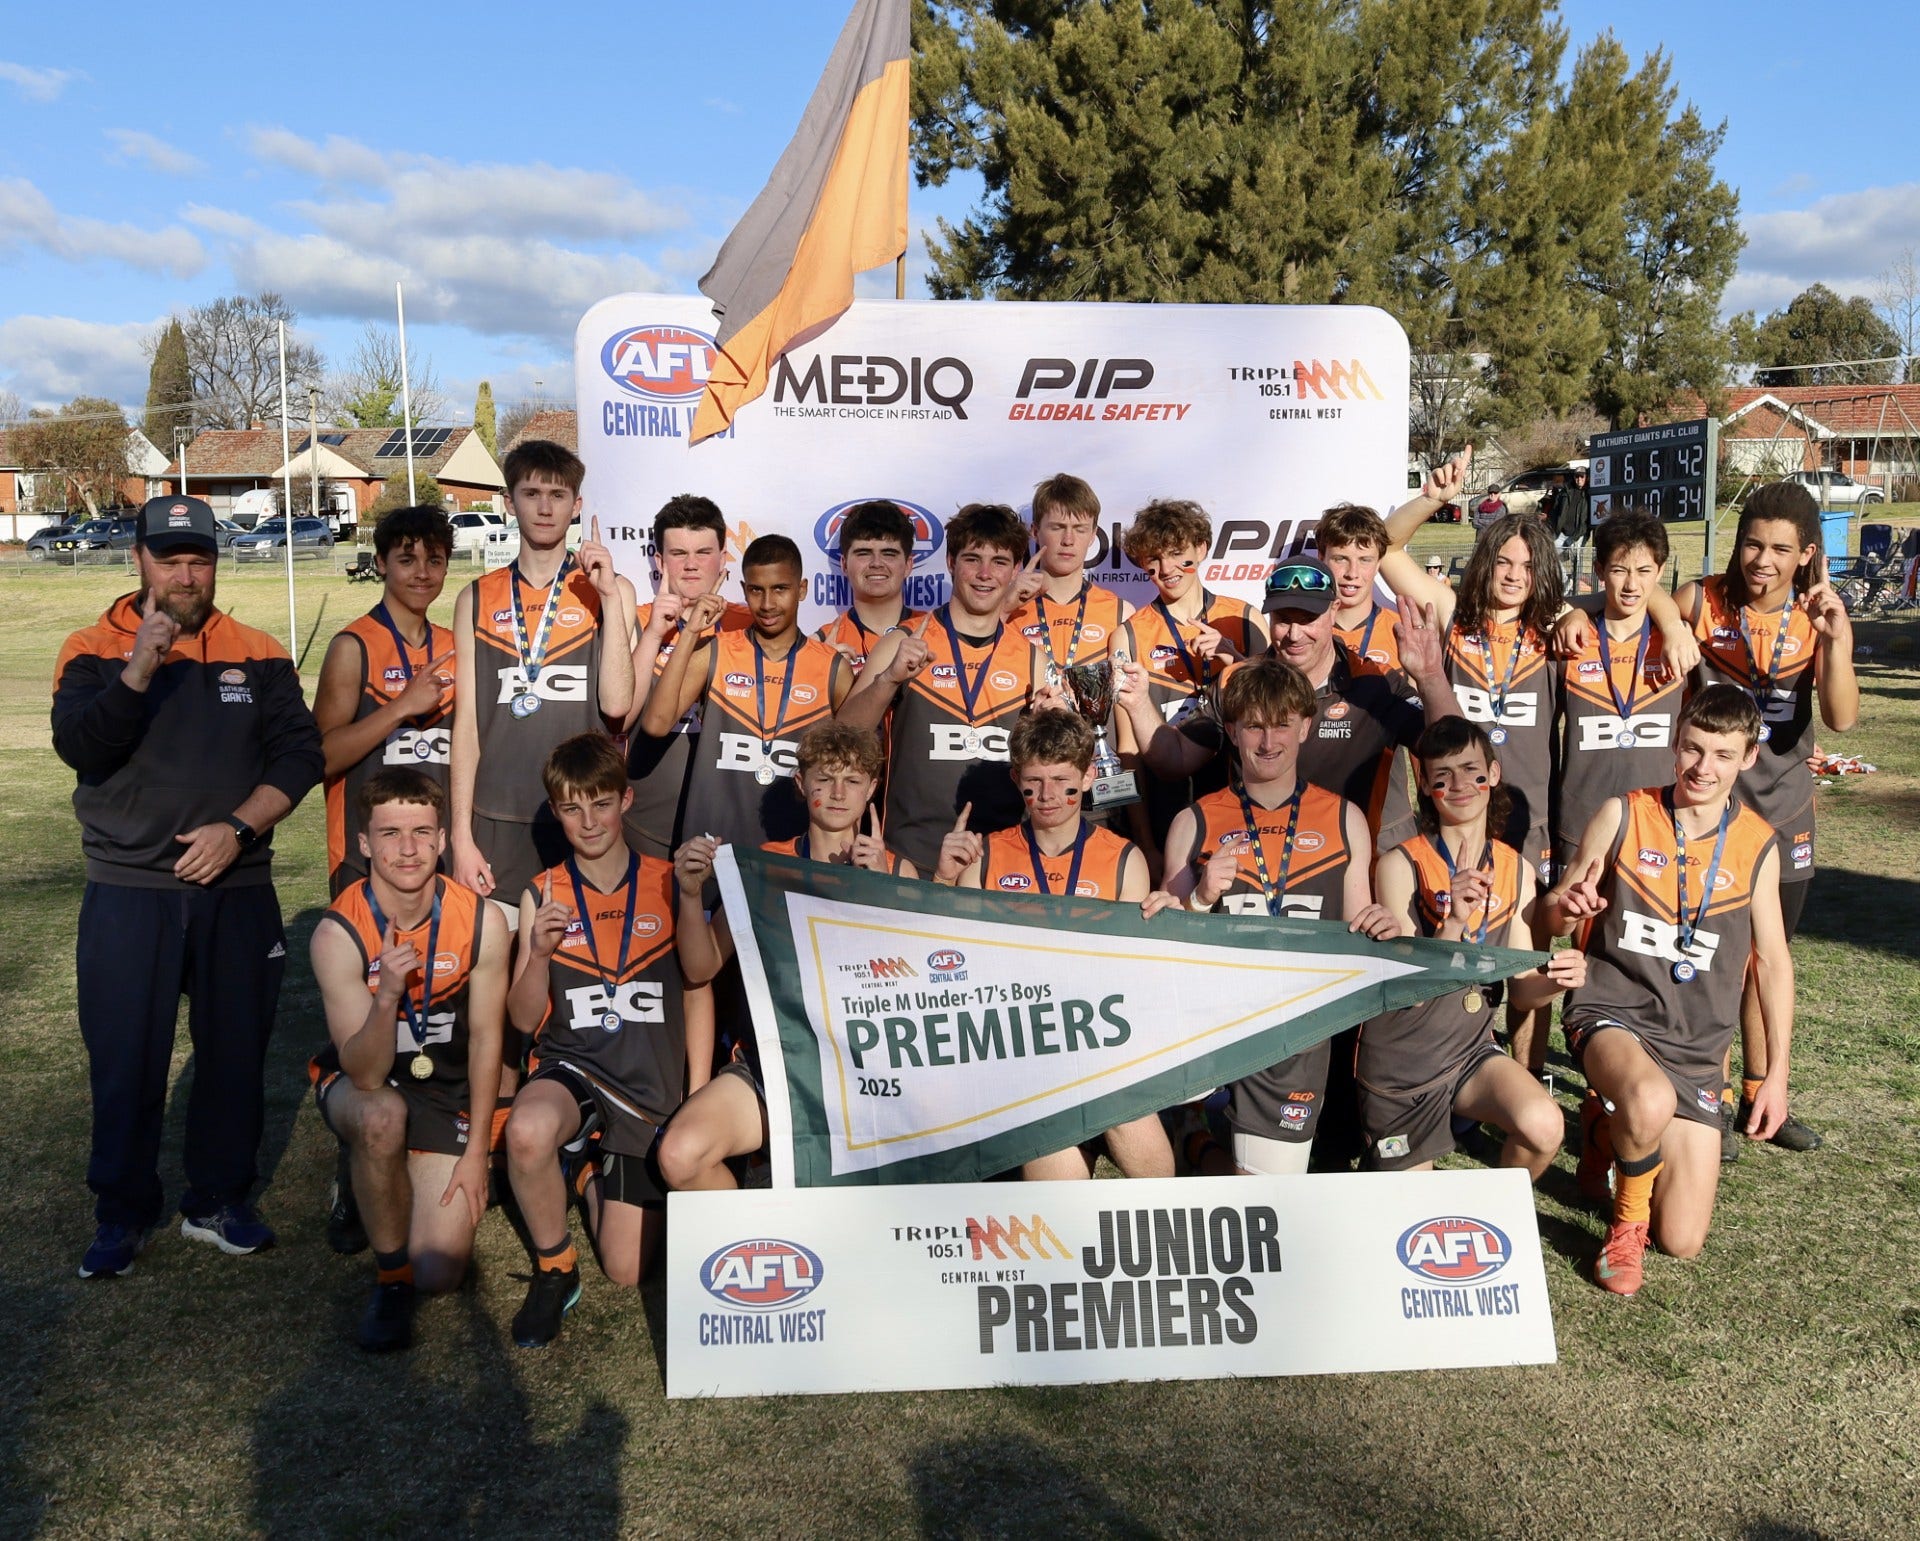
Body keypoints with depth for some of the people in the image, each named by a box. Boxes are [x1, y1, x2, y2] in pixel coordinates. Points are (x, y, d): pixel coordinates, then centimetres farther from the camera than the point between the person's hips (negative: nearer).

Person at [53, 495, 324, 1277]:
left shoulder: (258, 654, 5)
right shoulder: (94, 651, 0)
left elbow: (299, 755, 0)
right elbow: (80, 748, -15)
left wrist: (236, 828, -12)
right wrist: (140, 668, -28)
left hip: (237, 890, 2)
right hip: (128, 894, -1)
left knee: (235, 1050, 8)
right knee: (125, 1059, 3)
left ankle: (219, 1202, 23)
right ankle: (121, 1214, 19)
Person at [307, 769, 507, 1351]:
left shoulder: (481, 923, -17)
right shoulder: (338, 933, -23)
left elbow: (485, 1039, -5)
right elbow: (366, 1074, -25)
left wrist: (476, 1151, -4)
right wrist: (387, 994, -43)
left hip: (445, 1093, 2)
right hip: (358, 1087, -1)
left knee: (440, 1274, -10)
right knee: (383, 1117, -40)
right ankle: (390, 1278, -13)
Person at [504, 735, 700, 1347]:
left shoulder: (668, 886, 0)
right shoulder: (542, 895, 1)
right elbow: (523, 1019, 0)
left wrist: (698, 1104, -3)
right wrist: (540, 952, -20)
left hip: (654, 1090, 1)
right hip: (572, 1066, -1)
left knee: (627, 1270, 2)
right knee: (528, 1131, -38)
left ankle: (594, 1173, 35)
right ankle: (554, 1272, -9)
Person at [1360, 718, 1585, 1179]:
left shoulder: (1517, 871, -1)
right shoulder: (1401, 865, -15)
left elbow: (1520, 989, 3)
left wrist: (1553, 979, -20)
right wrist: (1454, 923, -34)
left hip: (1471, 1050, 3)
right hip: (1400, 1063, -3)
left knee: (1544, 1126, -26)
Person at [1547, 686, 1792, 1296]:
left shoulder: (1758, 844, 2)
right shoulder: (1621, 817, -5)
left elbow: (1772, 961, 10)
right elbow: (1553, 917, 3)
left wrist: (1776, 1074, 9)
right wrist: (1567, 907, -22)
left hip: (1697, 1046, 3)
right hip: (1612, 1012, -2)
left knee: (1682, 1242, -1)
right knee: (1652, 1102, -39)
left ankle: (1633, 1129, 29)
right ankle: (1625, 1223, -7)